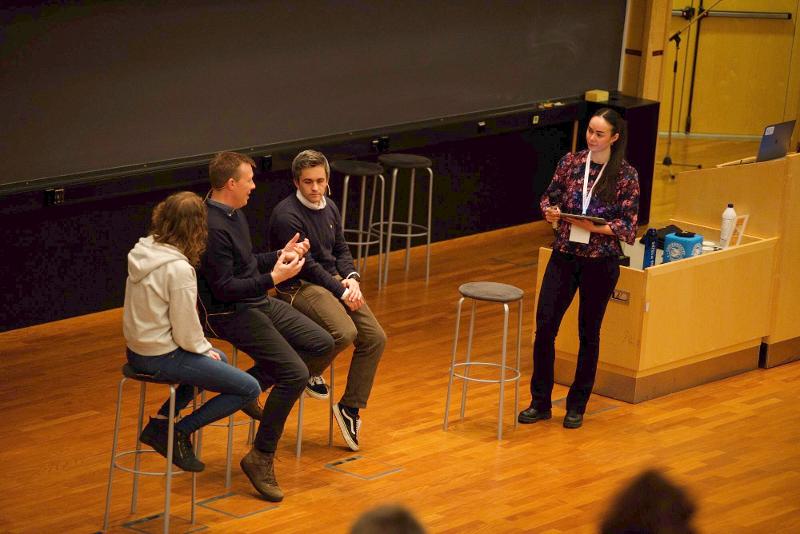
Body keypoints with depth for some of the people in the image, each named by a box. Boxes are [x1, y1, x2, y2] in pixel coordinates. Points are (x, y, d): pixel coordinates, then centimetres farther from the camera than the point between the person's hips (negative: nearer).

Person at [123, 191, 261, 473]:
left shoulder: (144, 250, 1)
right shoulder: (179, 269, -25)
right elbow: (186, 333, -20)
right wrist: (206, 350, 1)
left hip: (138, 350, 9)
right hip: (162, 358, -9)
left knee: (219, 361, 31)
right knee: (249, 388, -3)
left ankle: (159, 423, 20)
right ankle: (178, 433, 0)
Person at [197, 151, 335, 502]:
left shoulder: (234, 215, 9)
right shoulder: (213, 228, -23)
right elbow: (225, 287, -24)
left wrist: (280, 255, 8)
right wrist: (273, 278, -23)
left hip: (259, 302, 10)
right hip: (231, 314, -10)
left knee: (322, 344, 6)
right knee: (294, 374, -19)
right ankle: (261, 458, -9)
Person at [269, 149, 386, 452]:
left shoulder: (329, 208, 11)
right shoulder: (286, 215, -15)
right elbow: (306, 265, -17)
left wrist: (351, 278, -2)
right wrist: (340, 291, -16)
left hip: (334, 280, 8)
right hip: (300, 287, -8)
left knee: (374, 338, -4)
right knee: (345, 333, -30)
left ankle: (350, 407, 6)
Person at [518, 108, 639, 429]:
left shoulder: (625, 175, -8)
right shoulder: (570, 162, 2)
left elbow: (628, 226, -8)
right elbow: (549, 197, 11)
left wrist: (593, 227, -22)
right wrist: (551, 211, -12)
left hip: (600, 262, -3)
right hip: (564, 256, 3)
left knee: (589, 333, 8)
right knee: (544, 325, -3)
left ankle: (577, 406, 21)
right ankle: (540, 403, 10)